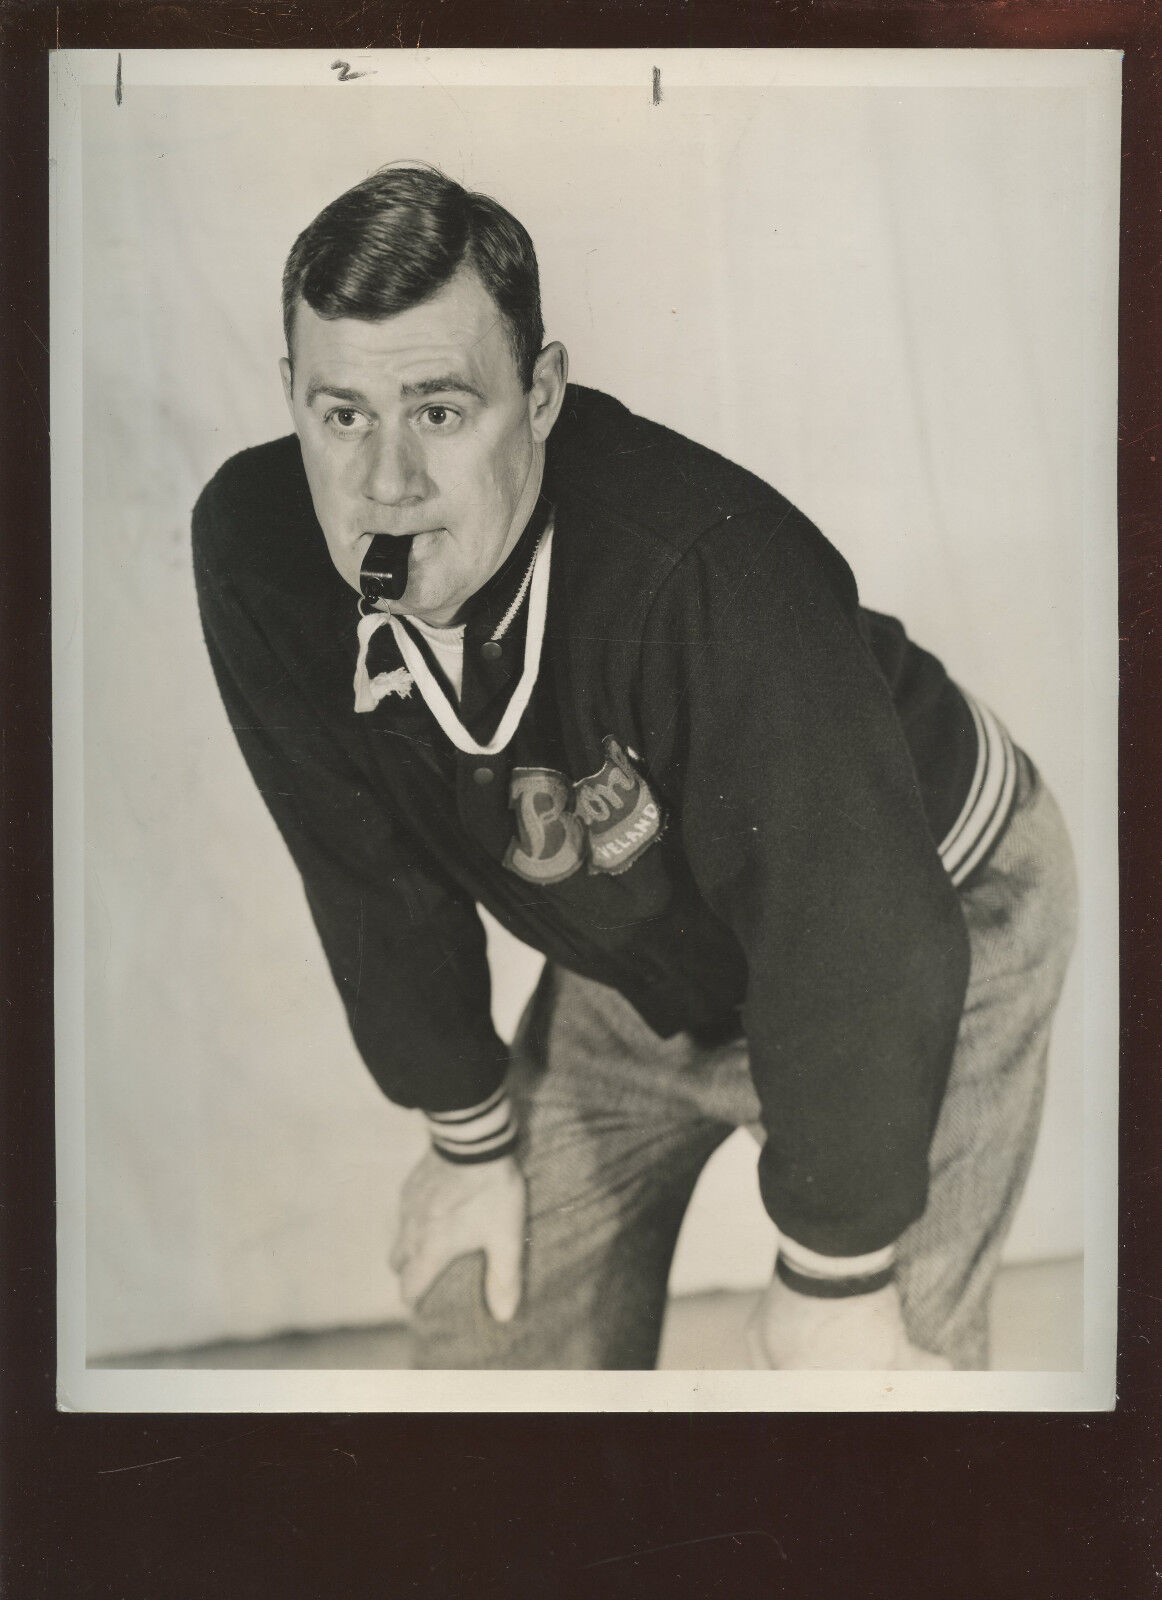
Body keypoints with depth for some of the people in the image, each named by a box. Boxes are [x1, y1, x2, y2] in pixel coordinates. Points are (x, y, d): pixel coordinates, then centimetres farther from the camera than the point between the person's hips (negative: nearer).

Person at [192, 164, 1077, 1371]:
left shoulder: (707, 575, -39)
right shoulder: (256, 550, -21)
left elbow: (850, 944, -31)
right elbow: (370, 870, -8)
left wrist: (833, 1271, -20)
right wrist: (472, 1134, 2)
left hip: (928, 921, -4)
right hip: (639, 965, 5)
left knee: (871, 1368, -12)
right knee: (483, 1311, 9)